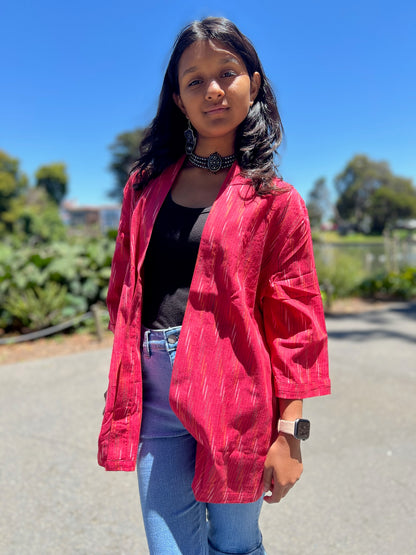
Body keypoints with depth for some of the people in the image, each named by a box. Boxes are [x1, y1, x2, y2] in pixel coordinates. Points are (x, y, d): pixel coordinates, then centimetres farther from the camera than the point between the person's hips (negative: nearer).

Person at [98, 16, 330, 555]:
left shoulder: (274, 198, -1)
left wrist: (288, 431, -6)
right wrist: (123, 385, 12)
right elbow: (123, 291, 12)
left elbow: (295, 319, -4)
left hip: (232, 394, -2)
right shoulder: (145, 185, 9)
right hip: (154, 397, 3)